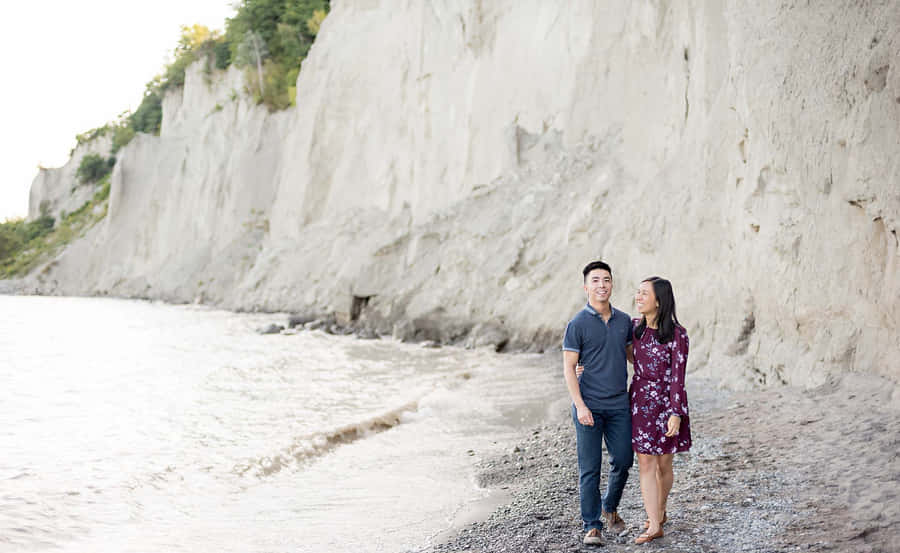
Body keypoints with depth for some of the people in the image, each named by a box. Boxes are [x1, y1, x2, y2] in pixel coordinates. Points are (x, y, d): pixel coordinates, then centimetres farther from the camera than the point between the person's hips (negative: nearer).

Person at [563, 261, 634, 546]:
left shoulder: (624, 320, 8)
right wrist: (579, 406, -14)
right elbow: (568, 368, -7)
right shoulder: (578, 324, -6)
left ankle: (609, 508, 33)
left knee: (623, 460, 8)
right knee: (589, 468, -1)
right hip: (589, 406, -4)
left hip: (619, 405, 4)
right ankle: (592, 526, 11)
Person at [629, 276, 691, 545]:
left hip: (666, 403, -4)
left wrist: (675, 414, -18)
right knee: (645, 464, -1)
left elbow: (678, 377, -14)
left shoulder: (677, 334, -14)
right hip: (640, 401, 4)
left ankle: (660, 512, 34)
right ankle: (654, 525, 3)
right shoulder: (636, 327, 0)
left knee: (664, 464, 11)